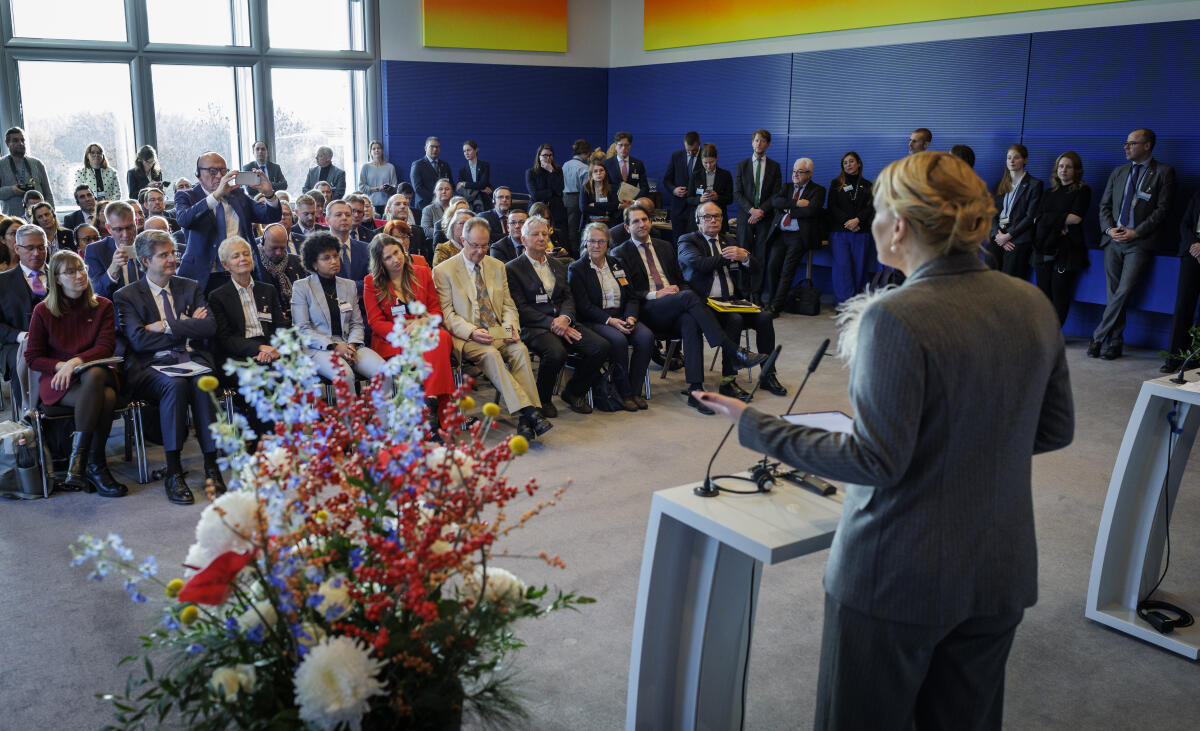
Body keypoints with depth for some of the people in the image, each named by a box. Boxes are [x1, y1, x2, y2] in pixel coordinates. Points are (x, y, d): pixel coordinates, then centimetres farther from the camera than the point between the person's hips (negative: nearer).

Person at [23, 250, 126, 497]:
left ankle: (77, 463, -31)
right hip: (57, 382, -2)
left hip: (96, 373, 2)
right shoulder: (43, 311, 5)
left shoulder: (102, 307, 8)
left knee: (94, 375, -38)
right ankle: (97, 466, -24)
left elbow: (106, 347, -3)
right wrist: (61, 366, -13)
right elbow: (32, 357, 6)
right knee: (104, 398, -34)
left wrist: (76, 362, -21)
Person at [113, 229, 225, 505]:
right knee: (175, 385, -35)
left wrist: (167, 326, -7)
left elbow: (210, 327, 2)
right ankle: (173, 472, -31)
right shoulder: (127, 296, 9)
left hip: (192, 360, 2)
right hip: (151, 366, -2)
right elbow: (138, 340, -7)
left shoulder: (190, 287, 18)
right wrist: (187, 327, -3)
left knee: (202, 382, -33)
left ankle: (212, 466, -30)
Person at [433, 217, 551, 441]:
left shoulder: (497, 267, 17)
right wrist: (472, 331, -20)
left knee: (520, 350, -28)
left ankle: (525, 420, -34)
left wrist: (510, 325, -5)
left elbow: (508, 305, 18)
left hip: (498, 331, 4)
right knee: (490, 354, -35)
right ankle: (529, 411, -40)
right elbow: (447, 314, -3)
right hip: (466, 337, -4)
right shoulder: (444, 271, 2)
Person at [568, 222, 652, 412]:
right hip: (593, 321, -5)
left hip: (621, 317, 5)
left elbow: (632, 298, 14)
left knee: (646, 336, -23)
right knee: (618, 340, -33)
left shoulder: (616, 265, 17)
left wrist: (630, 317, -8)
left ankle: (635, 390, -14)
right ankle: (623, 393, -19)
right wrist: (610, 320, -21)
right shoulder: (576, 268, 1)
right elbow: (583, 306, -9)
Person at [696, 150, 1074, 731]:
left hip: (899, 578, -6)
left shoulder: (895, 318, -22)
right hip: (1000, 573, 7)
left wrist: (755, 427, -14)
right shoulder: (1034, 306, -1)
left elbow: (876, 461, -22)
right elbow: (1055, 430, 8)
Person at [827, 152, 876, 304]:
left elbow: (871, 207, 3)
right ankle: (844, 302, -10)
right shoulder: (836, 184, 13)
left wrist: (857, 220, -15)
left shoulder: (867, 185, 14)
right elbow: (832, 207, 3)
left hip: (862, 232, 1)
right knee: (842, 266, -9)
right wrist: (847, 222, -11)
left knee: (860, 267, -2)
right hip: (840, 231, -1)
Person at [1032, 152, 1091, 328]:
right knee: (1043, 292, 0)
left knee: (1060, 292, -7)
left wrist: (1050, 218, -3)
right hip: (1044, 249, 5)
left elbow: (1076, 218, -8)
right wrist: (1062, 220, -5)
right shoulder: (1049, 193, 22)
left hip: (1067, 249, -5)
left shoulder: (1082, 191, 5)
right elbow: (1038, 218, 10)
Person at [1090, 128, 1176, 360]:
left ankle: (1098, 338, -8)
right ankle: (1115, 344, 10)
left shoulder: (1164, 172, 3)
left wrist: (1135, 232, -13)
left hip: (1140, 243, -5)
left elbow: (1162, 209, -4)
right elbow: (1104, 205, 17)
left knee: (1123, 292, -15)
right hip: (1113, 240, 5)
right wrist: (1110, 229, -2)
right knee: (1113, 294, 4)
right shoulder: (1118, 172, 18)